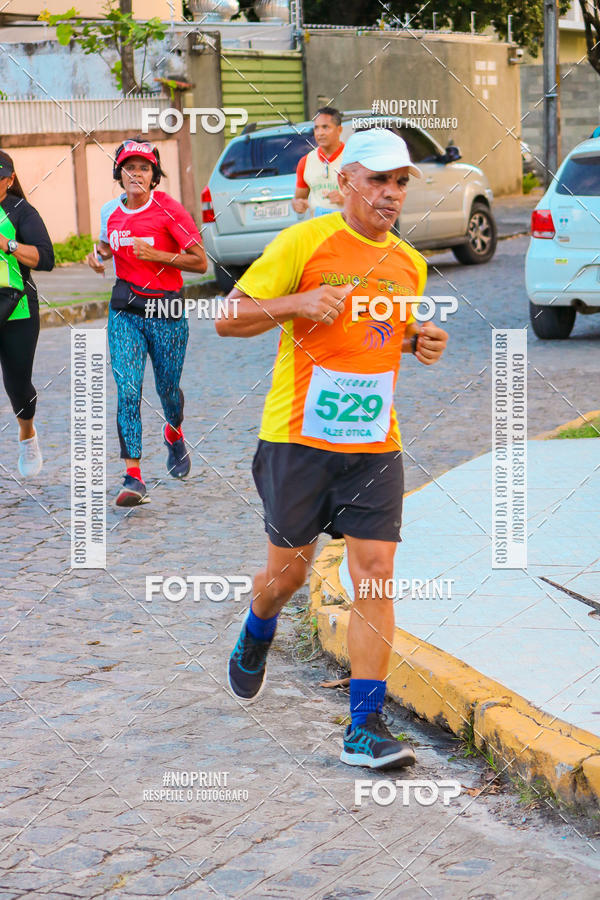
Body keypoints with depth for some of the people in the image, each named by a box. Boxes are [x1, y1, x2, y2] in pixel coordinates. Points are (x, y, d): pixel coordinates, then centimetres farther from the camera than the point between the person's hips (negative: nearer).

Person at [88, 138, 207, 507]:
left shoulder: (169, 209, -10)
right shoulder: (111, 211, 3)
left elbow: (200, 261, -10)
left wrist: (156, 255, -19)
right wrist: (99, 255, 3)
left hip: (167, 310, -2)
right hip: (125, 310, 2)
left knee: (168, 389, 11)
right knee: (128, 389, -12)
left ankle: (174, 434, 49)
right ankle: (134, 478, -14)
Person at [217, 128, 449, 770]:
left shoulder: (409, 265, 10)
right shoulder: (304, 242, -6)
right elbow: (230, 318, -5)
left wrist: (420, 342, 3)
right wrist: (299, 303, -21)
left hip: (375, 445, 3)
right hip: (299, 438, -3)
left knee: (376, 575, -7)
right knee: (288, 569, 9)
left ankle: (365, 728, -2)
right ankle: (254, 643, 44)